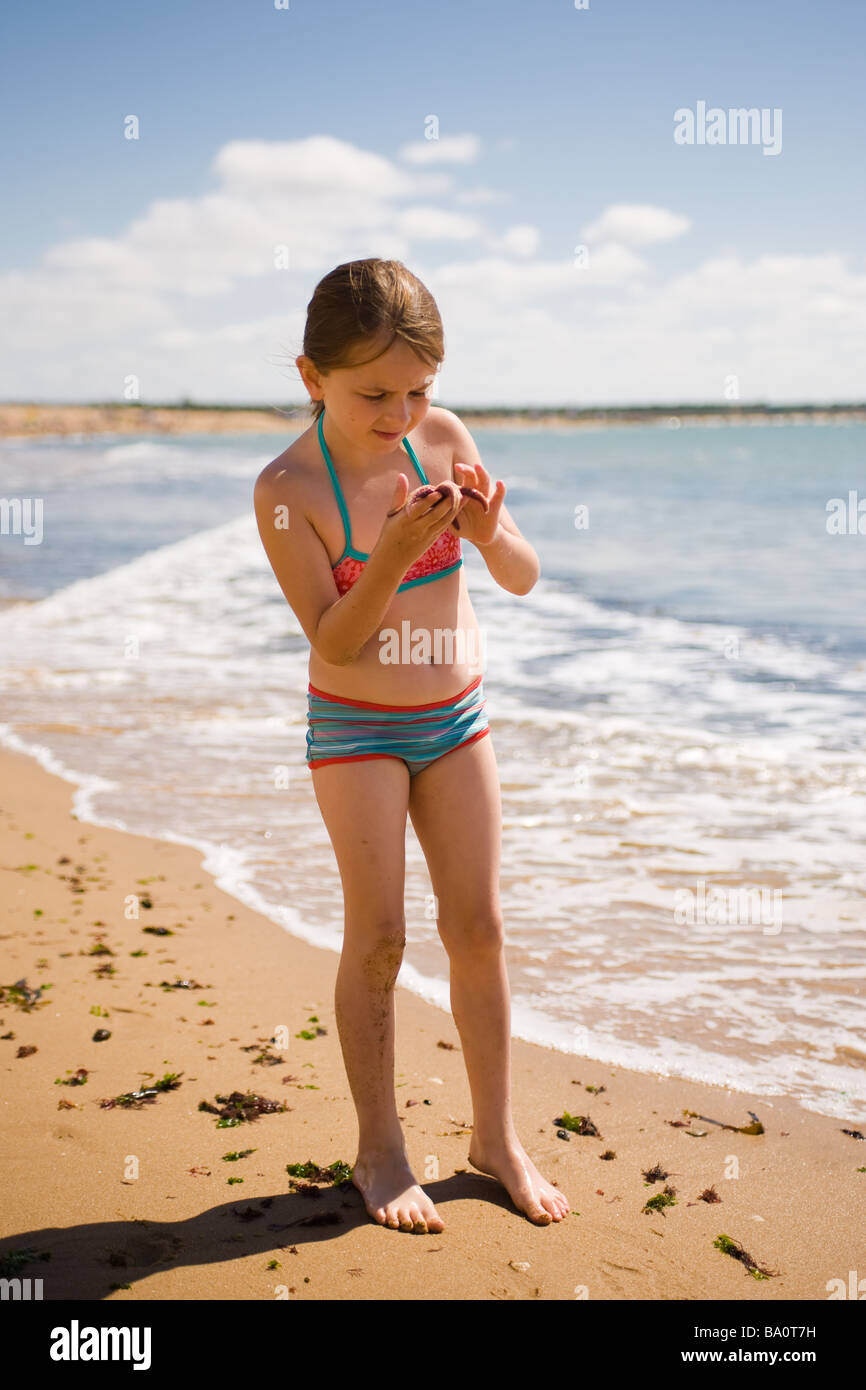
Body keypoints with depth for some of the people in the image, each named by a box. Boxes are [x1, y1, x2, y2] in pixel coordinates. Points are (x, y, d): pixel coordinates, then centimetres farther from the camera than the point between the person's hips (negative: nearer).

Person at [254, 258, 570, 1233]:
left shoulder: (445, 438, -7)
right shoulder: (288, 490, -18)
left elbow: (524, 579, -4)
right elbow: (334, 641, -20)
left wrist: (490, 531, -26)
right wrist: (393, 555, -35)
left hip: (455, 717, 4)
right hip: (356, 730, -4)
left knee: (478, 927, 6)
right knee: (377, 937, -2)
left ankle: (496, 1135, 20)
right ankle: (379, 1150, 16)